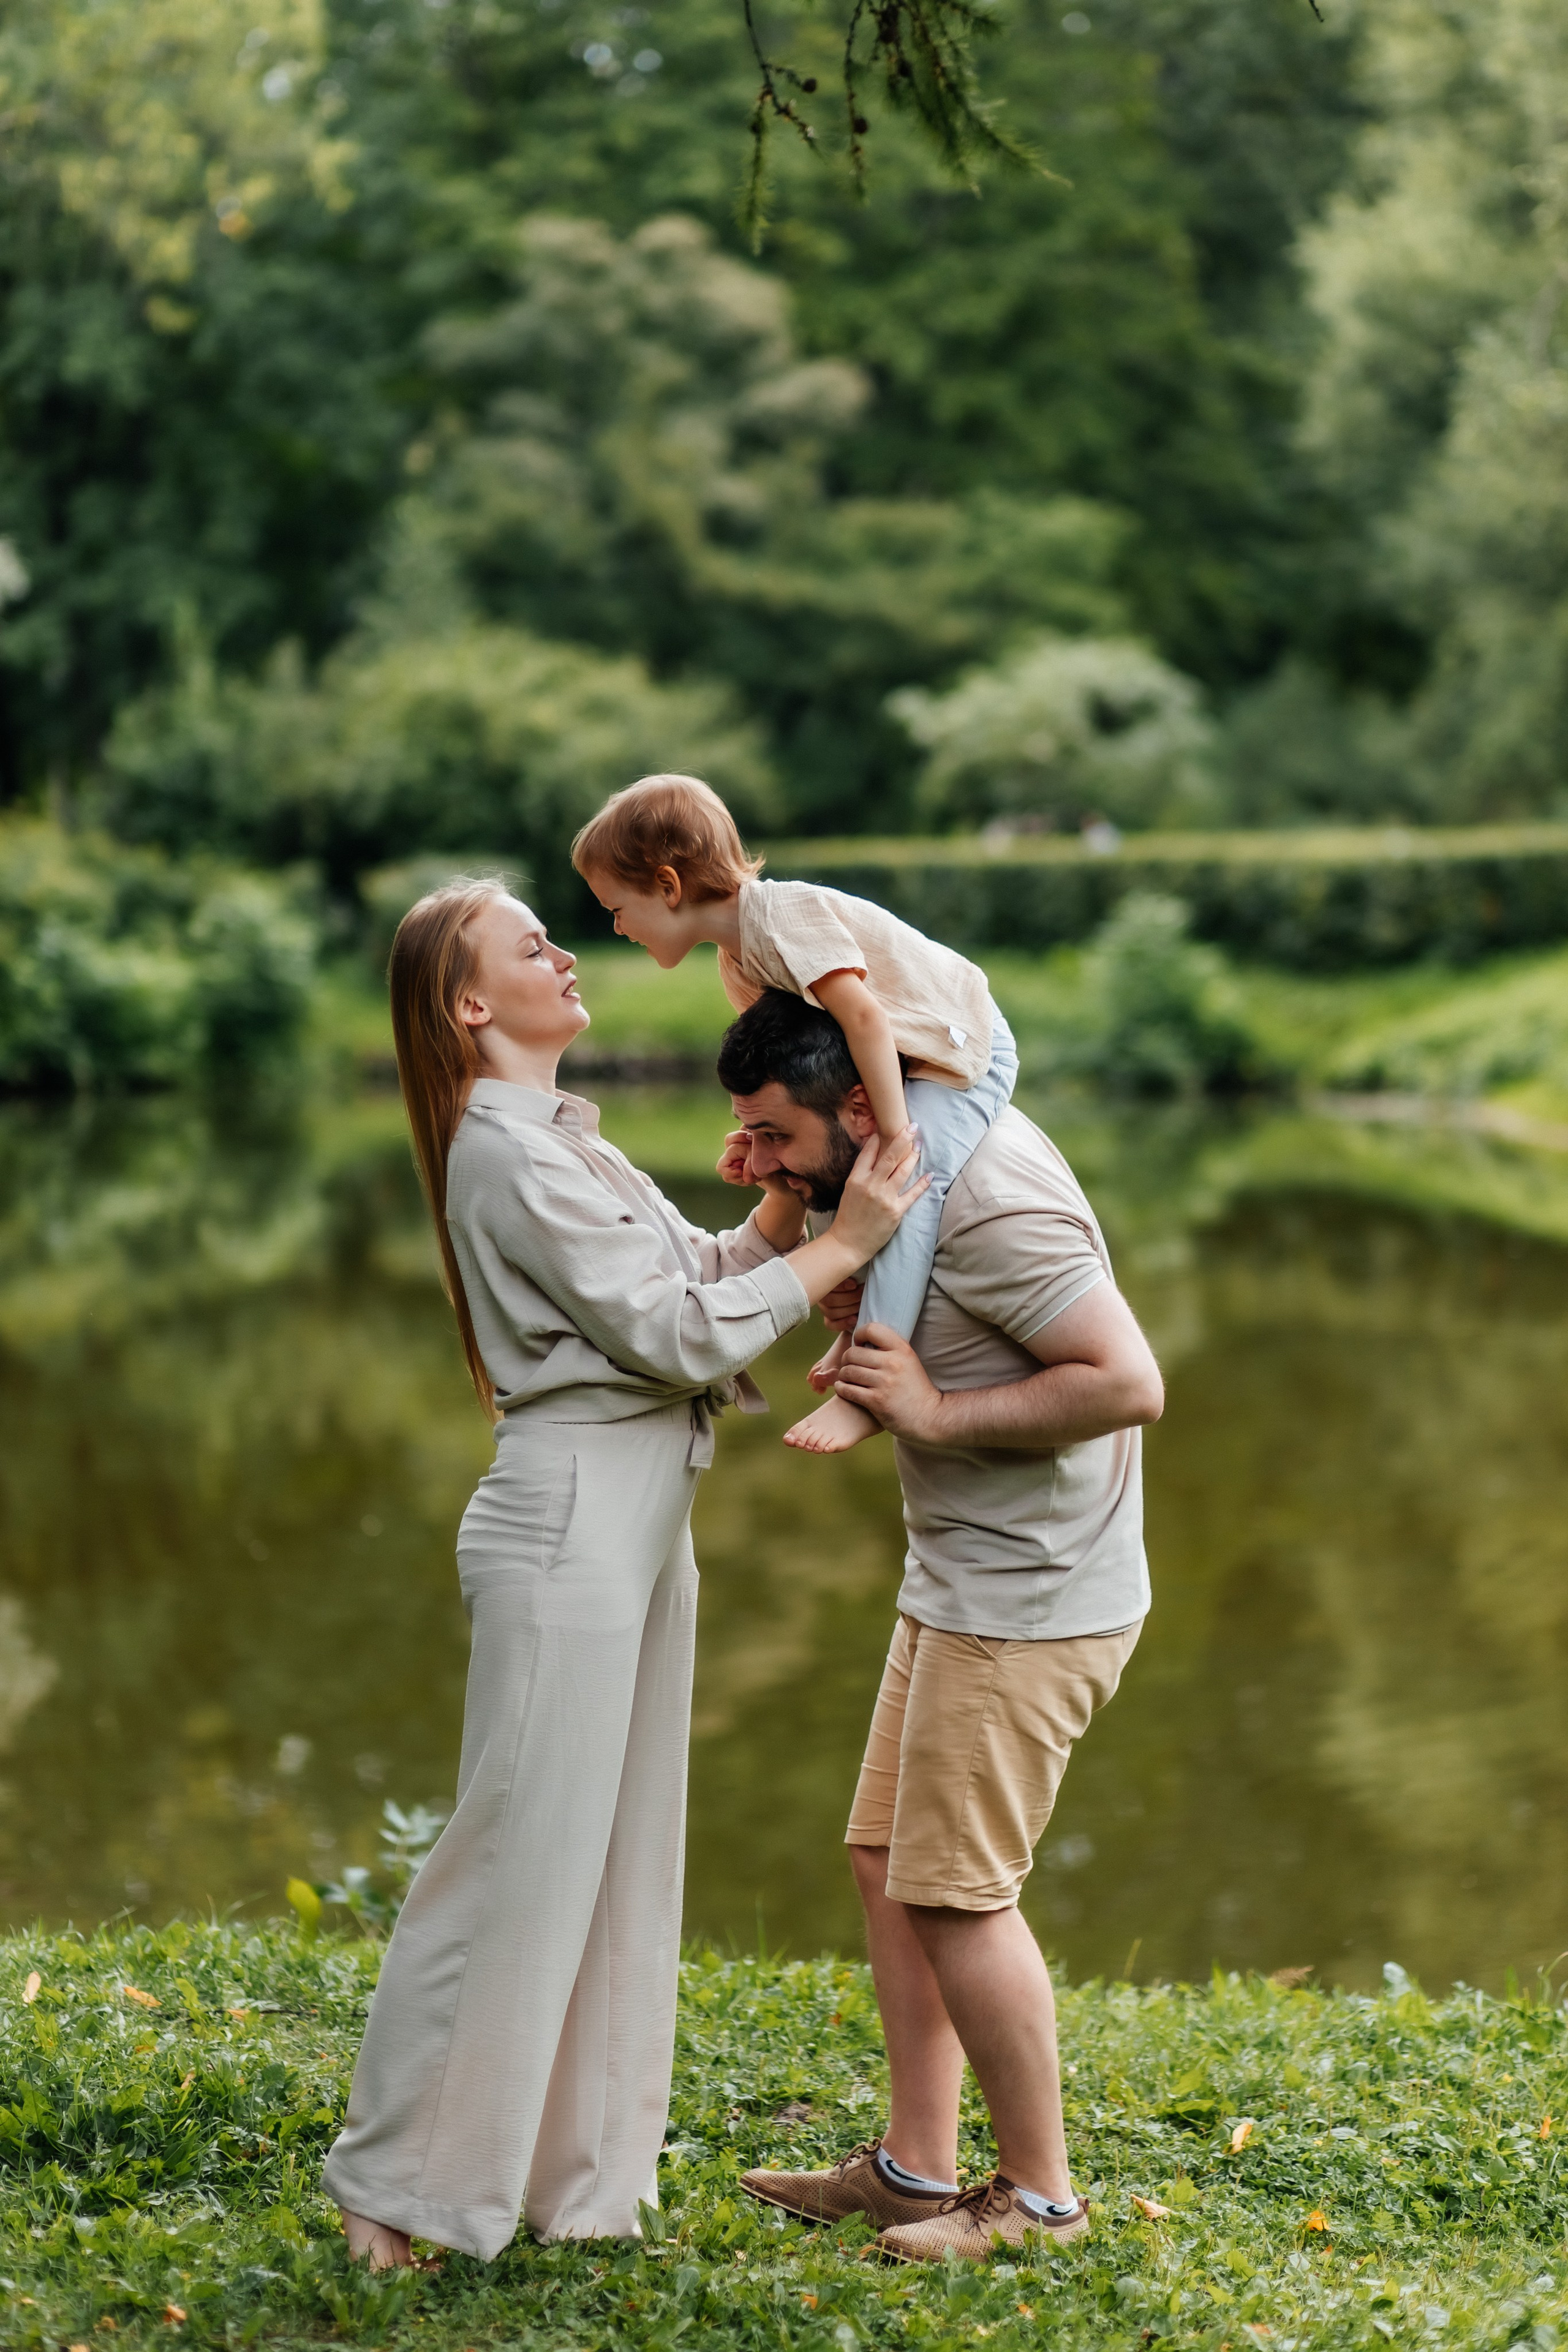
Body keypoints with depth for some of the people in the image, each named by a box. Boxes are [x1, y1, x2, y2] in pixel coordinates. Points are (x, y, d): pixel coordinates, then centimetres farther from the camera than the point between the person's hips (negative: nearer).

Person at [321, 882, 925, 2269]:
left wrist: (796, 1196, -2)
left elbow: (706, 1268, 14)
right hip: (571, 1516, -10)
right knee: (523, 1854, -4)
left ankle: (574, 2171, 22)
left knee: (620, 1852, 13)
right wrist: (842, 1245, -13)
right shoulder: (506, 1153, -14)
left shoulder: (566, 1144, 18)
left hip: (639, 1521, 10)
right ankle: (404, 2184, 8)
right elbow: (675, 1330, -17)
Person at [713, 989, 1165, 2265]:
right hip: (961, 1584, 10)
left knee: (956, 1892, -4)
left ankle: (1042, 2193, 10)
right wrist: (805, 1219, 2)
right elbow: (877, 1326, 19)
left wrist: (936, 1413, -25)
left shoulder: (988, 1196, -24)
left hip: (1032, 1602, -10)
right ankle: (916, 2166, 21)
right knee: (890, 1862, 13)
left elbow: (1130, 1383, -28)